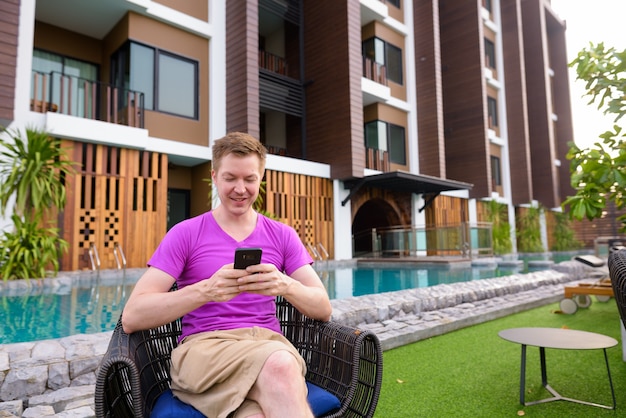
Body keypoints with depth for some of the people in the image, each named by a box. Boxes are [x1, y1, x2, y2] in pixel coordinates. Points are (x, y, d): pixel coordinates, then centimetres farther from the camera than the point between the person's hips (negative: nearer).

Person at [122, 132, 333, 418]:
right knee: (279, 365, -35)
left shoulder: (282, 235, 12)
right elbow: (131, 318, -6)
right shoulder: (185, 234, 4)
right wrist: (206, 290, -22)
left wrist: (286, 285, -18)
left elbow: (324, 309, 4)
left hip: (269, 343, 2)